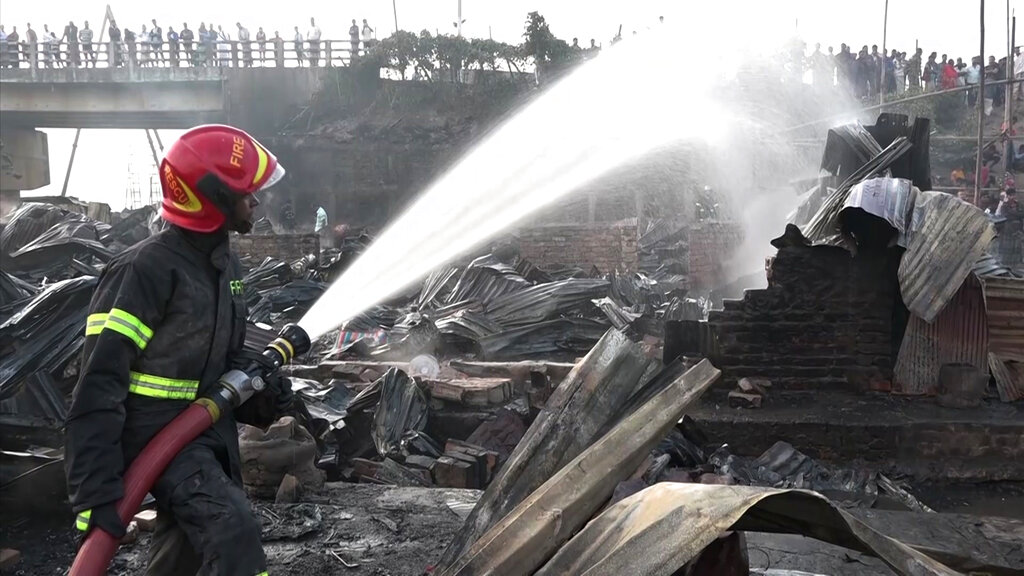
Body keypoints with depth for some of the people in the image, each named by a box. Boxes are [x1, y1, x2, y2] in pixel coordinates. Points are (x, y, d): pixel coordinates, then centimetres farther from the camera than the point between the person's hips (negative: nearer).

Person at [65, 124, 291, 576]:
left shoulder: (223, 264, 8)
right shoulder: (144, 270, -21)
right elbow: (100, 384, -23)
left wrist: (261, 393, -2)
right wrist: (96, 495, -25)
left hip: (209, 430, 9)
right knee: (231, 524, -26)